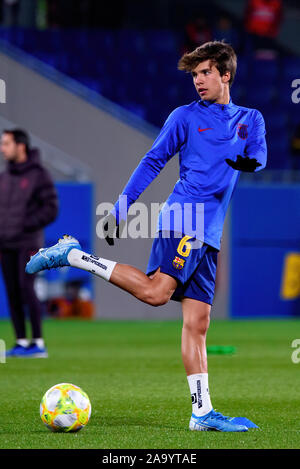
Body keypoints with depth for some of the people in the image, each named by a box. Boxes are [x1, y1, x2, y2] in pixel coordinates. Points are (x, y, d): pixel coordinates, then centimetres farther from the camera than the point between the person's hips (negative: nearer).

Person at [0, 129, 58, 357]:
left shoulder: (39, 175, -5)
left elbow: (51, 209, -9)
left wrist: (25, 226, -16)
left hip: (28, 244, -6)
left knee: (26, 288, -14)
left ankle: (39, 343, -11)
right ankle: (21, 343, 7)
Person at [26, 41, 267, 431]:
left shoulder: (250, 118, 20)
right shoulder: (185, 117, 7)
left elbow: (260, 156, 4)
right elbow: (153, 161, 7)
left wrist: (249, 160, -20)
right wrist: (122, 205, 0)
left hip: (210, 231, 5)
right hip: (186, 216, -5)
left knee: (197, 321, 2)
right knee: (156, 291, -25)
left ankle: (202, 411, -1)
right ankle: (72, 255, -14)